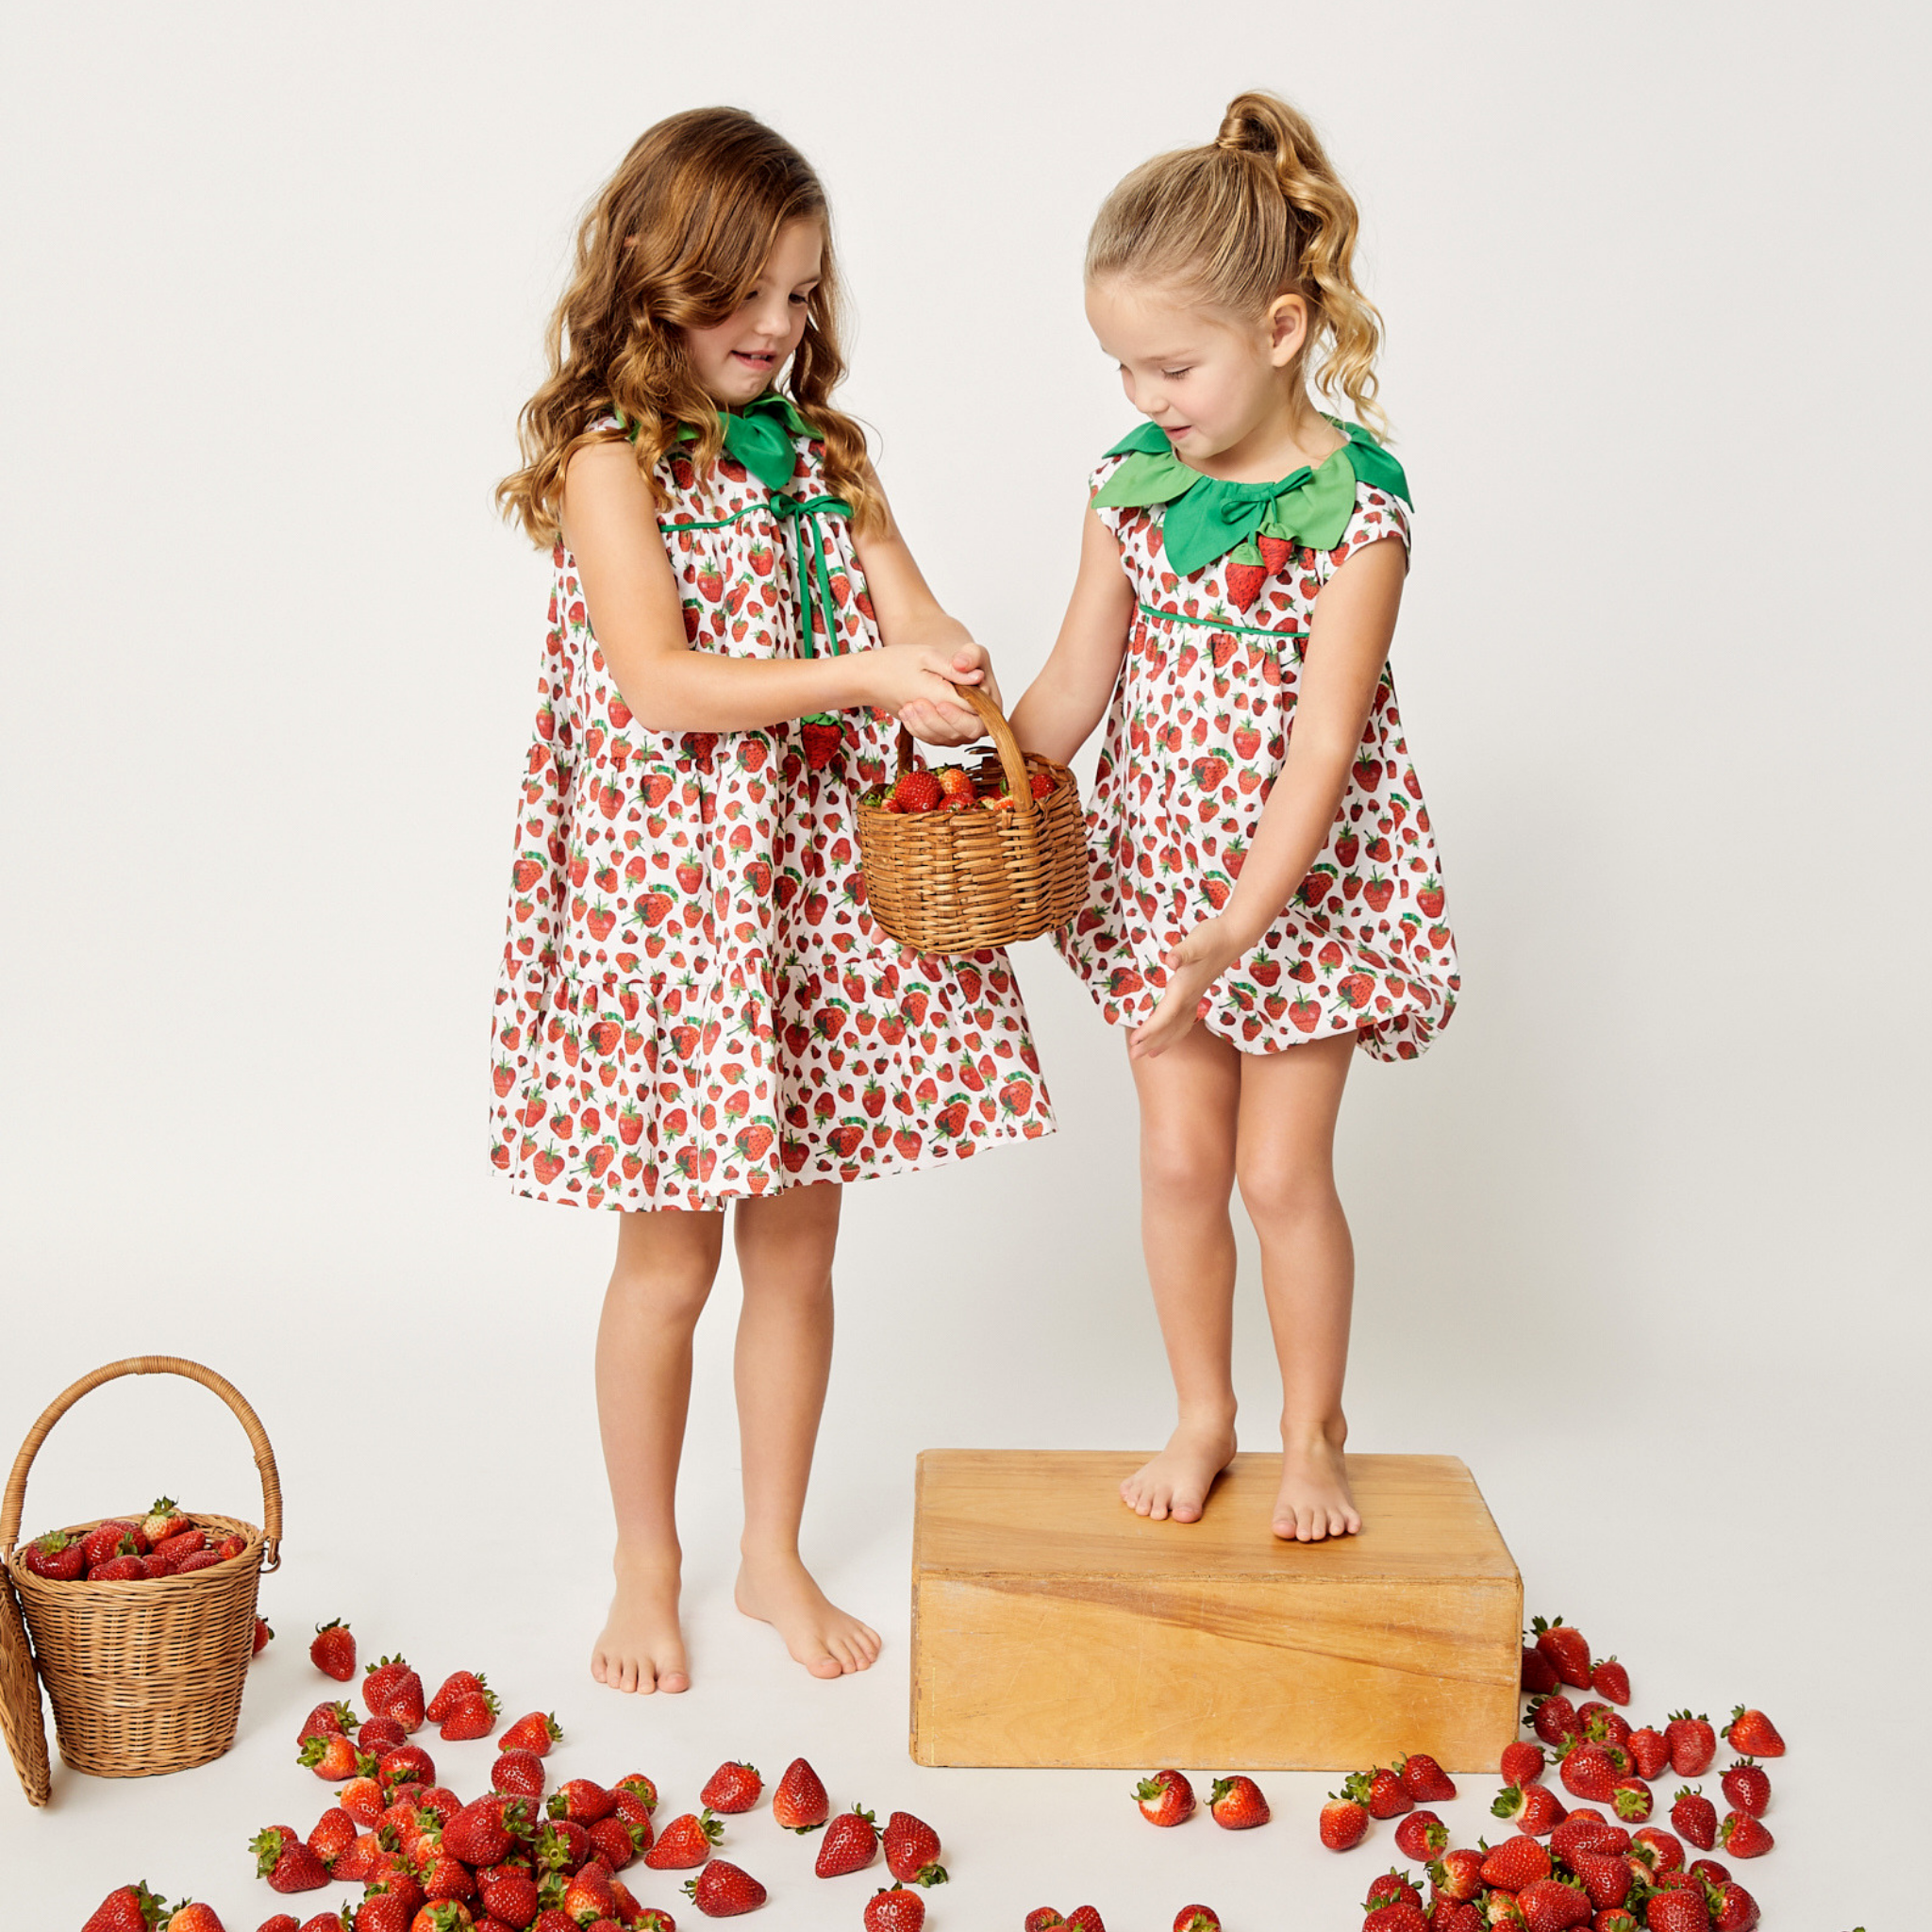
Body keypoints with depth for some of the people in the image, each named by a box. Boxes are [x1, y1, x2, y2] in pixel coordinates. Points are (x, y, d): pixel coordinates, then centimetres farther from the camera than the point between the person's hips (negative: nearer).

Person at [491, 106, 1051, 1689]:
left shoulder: (822, 451, 11)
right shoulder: (609, 460, -8)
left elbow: (922, 627, 2)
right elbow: (661, 685, -18)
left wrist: (954, 685, -20)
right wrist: (864, 675, -24)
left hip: (823, 884, 5)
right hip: (672, 886, -5)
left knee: (797, 1247, 12)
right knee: (669, 1256, 6)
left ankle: (776, 1558, 29)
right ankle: (647, 1573, 25)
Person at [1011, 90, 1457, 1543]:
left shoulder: (1357, 506, -17)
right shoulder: (1136, 486, -1)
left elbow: (1320, 745, -21)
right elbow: (1069, 695, 3)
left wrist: (1229, 936, -27)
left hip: (1303, 880, -4)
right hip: (1160, 868, 4)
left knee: (1283, 1169, 2)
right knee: (1178, 1158, 9)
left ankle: (1314, 1434, 24)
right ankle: (1202, 1416, 28)